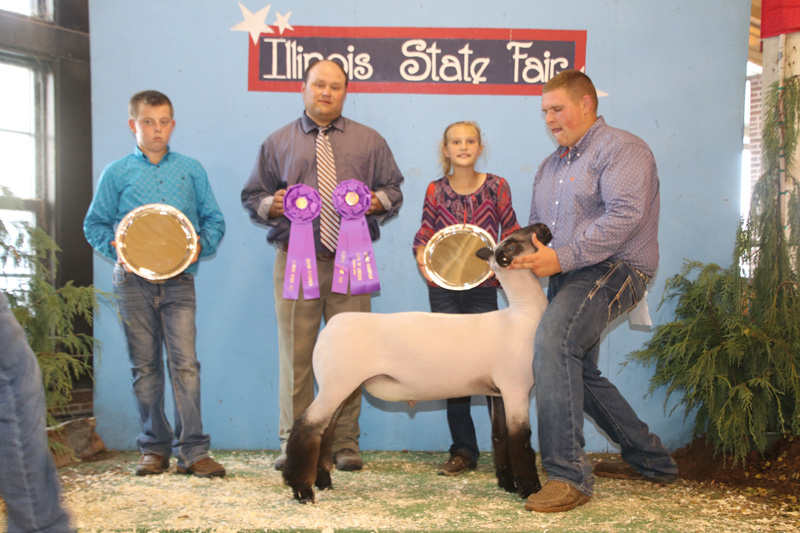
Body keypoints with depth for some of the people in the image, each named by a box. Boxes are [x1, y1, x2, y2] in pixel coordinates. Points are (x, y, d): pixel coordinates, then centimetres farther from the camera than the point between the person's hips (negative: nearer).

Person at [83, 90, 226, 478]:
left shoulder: (191, 170, 10)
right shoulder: (116, 174, 7)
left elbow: (214, 219, 12)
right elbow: (94, 224, 10)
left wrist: (201, 244, -8)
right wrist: (117, 250, -8)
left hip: (179, 280, 0)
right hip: (134, 282, 0)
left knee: (185, 362, -9)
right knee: (145, 366, 6)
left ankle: (193, 450, -4)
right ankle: (154, 447, 17)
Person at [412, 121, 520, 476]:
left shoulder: (496, 187, 0)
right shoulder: (436, 191, 4)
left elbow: (512, 234, 5)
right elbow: (424, 235, 8)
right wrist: (422, 261, -10)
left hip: (483, 290, -2)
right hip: (443, 290, 2)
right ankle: (464, 451, 15)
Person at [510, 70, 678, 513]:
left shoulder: (621, 149, -7)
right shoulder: (551, 165, 21)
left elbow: (624, 214, -22)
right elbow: (535, 227, 24)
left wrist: (562, 257, -28)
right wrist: (519, 259, 2)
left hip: (614, 269, -10)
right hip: (570, 277, 10)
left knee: (554, 339, -32)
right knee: (579, 371, 16)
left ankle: (568, 474, -31)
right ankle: (649, 460, 32)